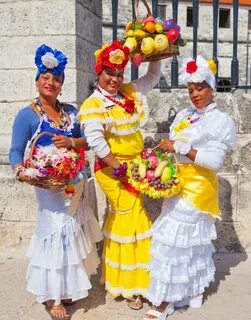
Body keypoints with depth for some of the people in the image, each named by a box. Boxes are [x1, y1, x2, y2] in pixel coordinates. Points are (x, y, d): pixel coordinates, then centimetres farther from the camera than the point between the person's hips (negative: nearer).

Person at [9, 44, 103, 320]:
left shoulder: (70, 111, 7)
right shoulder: (27, 115, -9)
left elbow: (86, 140, 7)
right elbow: (15, 152, -15)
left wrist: (71, 142, -14)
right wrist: (21, 172, -36)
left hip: (77, 183, 6)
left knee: (73, 234, 16)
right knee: (55, 234, -2)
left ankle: (67, 287, 37)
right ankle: (50, 296, 15)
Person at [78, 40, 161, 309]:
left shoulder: (130, 93, 8)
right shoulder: (93, 104, -12)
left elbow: (152, 77, 23)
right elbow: (94, 140, -24)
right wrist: (118, 167, -21)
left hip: (136, 166, 7)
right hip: (112, 170, -6)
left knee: (123, 219, 14)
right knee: (133, 219, -2)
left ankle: (118, 278, 31)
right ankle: (130, 286, 14)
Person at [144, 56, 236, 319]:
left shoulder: (221, 121, -9)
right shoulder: (183, 115, 10)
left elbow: (215, 160, -19)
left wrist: (179, 148, -23)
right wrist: (165, 149, -6)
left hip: (197, 186, -7)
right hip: (178, 184, 7)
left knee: (175, 240, -6)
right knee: (194, 238, 16)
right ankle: (196, 290, 32)